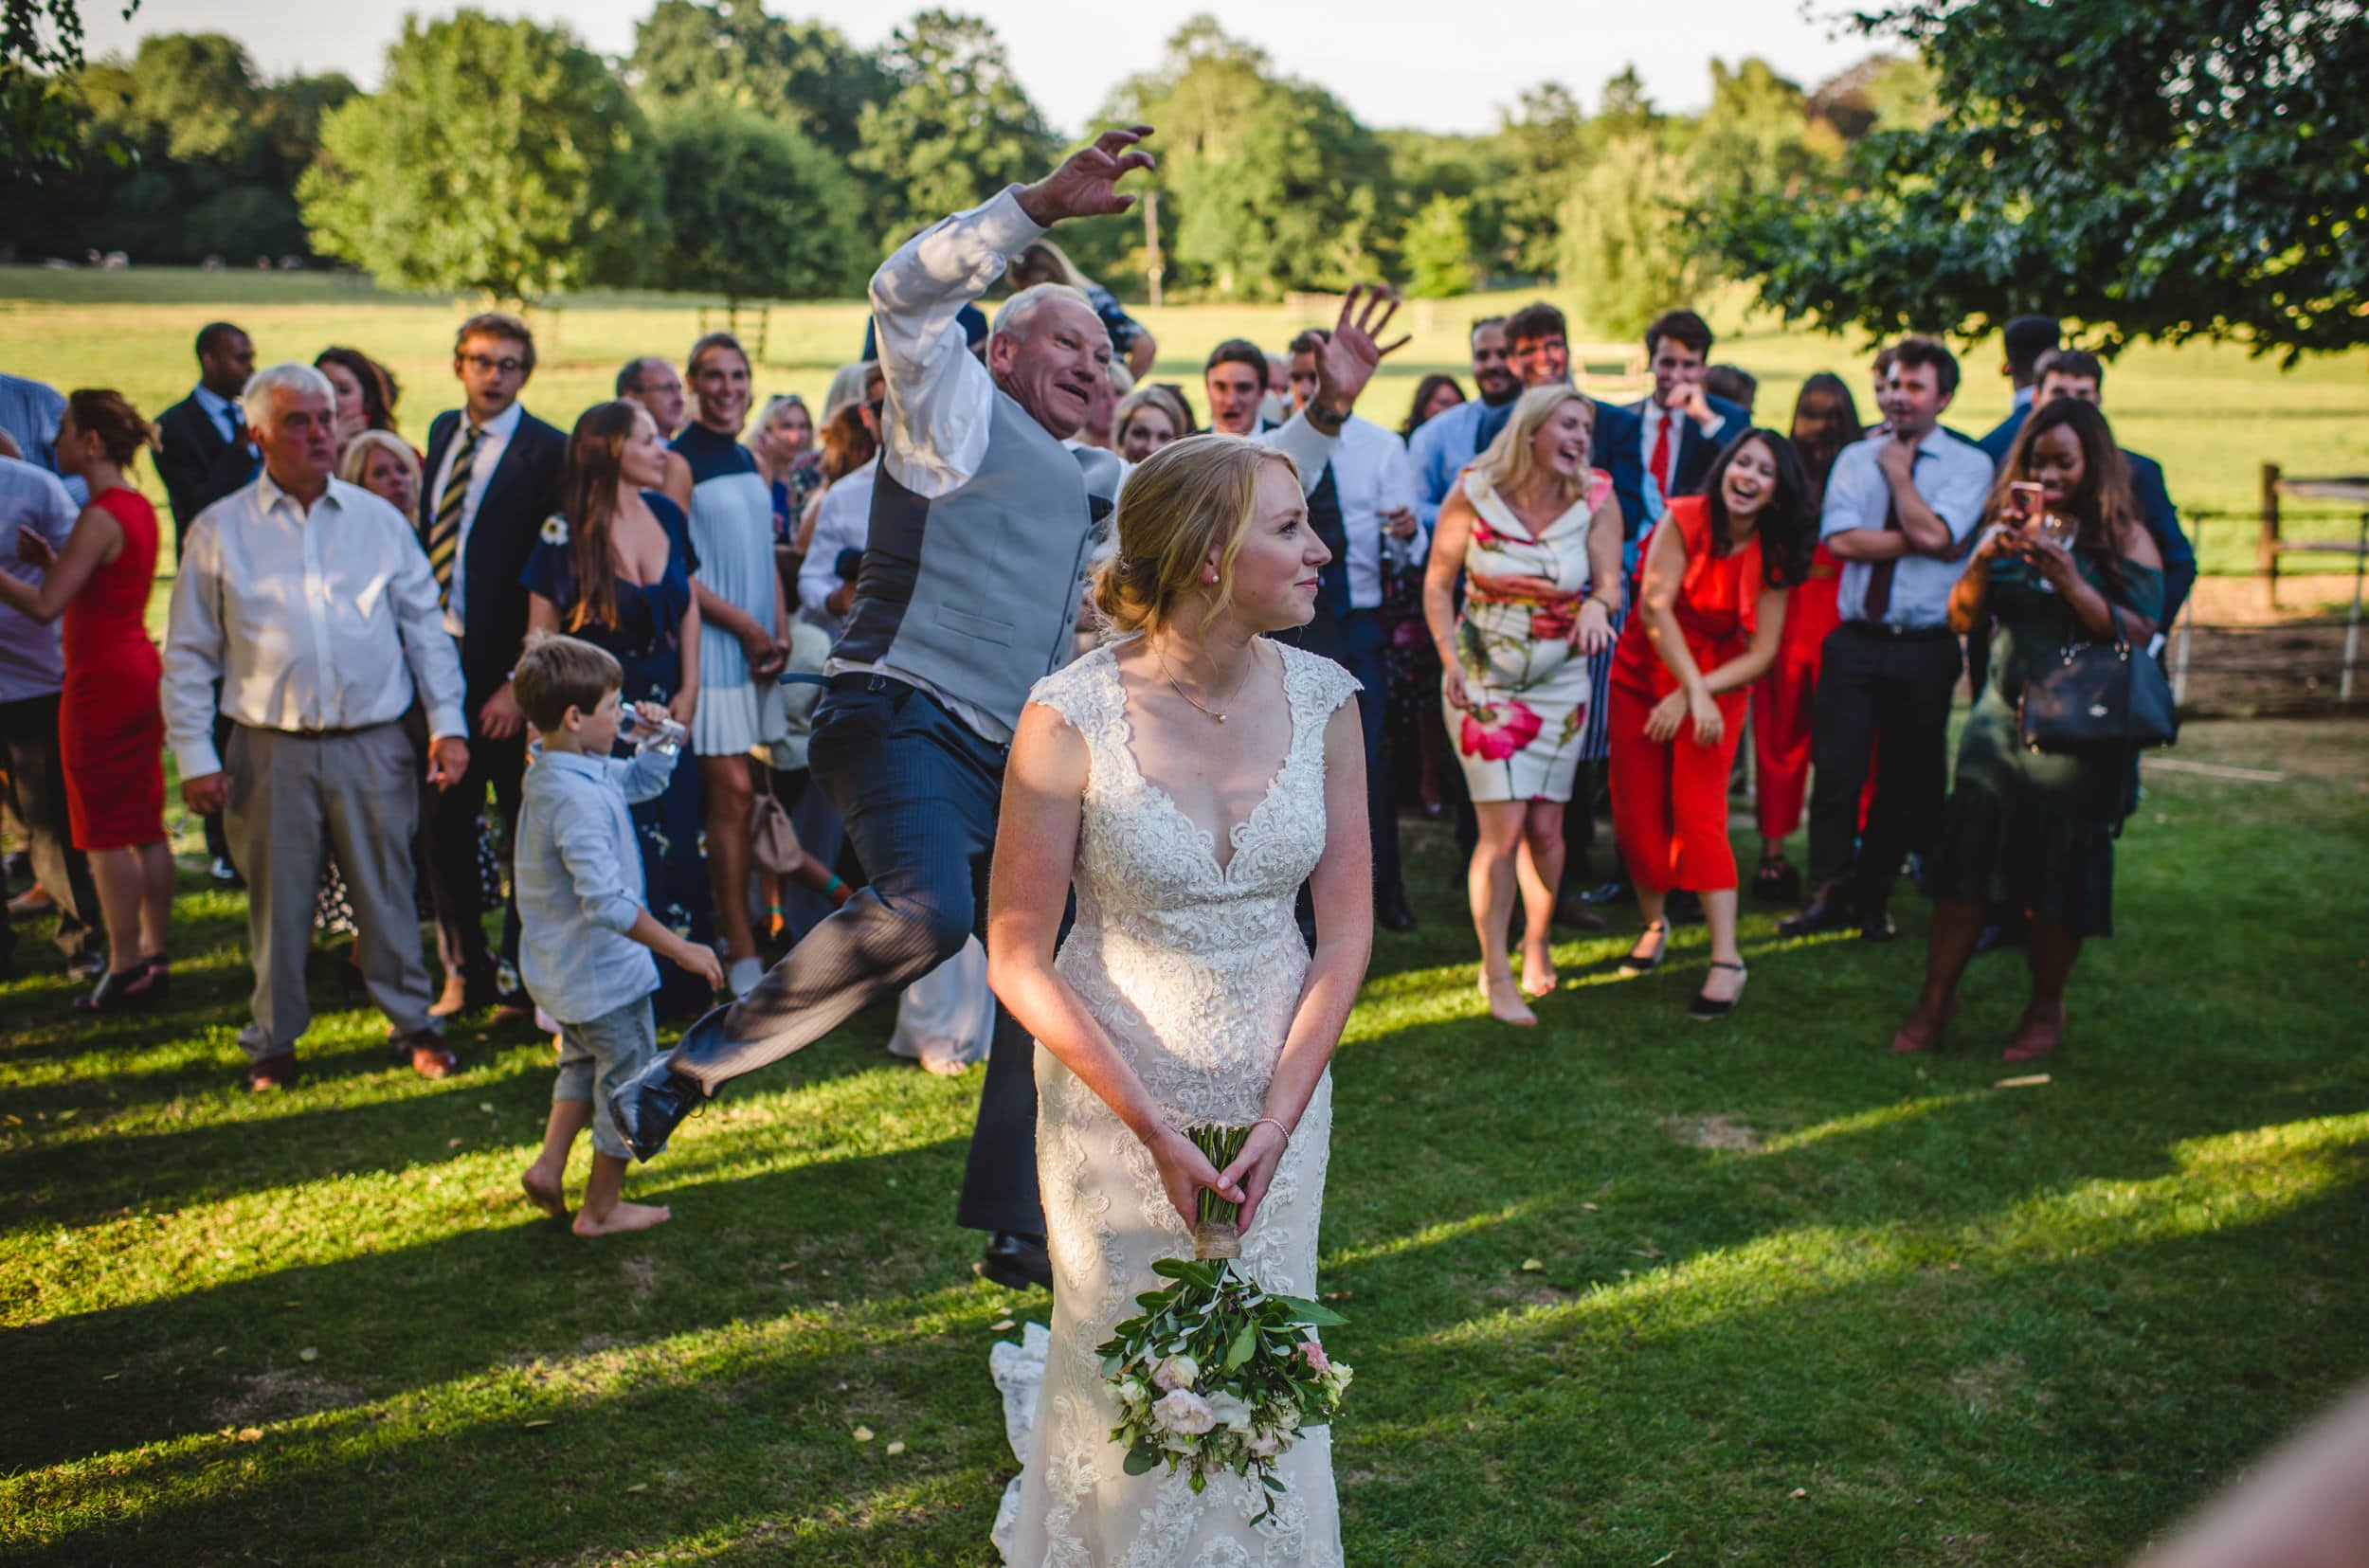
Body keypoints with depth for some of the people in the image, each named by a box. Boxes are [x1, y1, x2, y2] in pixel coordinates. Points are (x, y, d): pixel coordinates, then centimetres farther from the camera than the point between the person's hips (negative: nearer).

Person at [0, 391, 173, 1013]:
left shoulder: (100, 517, -18)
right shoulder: (139, 506, 10)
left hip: (101, 681, -9)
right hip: (141, 670, 9)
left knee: (106, 834, -2)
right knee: (145, 827, 12)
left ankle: (124, 969, 3)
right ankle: (154, 957, 18)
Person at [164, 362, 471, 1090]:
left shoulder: (379, 519, 7)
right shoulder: (220, 531, 2)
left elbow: (426, 627, 9)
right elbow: (188, 654, 4)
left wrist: (448, 722, 1)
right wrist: (194, 755, -2)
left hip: (373, 744, 1)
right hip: (271, 750, 0)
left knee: (387, 893, 8)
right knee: (277, 901, 8)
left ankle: (414, 1023, 24)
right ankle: (273, 1042, 24)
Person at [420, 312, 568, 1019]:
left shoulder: (548, 451, -9)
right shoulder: (443, 432, 13)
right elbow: (429, 535, 17)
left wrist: (520, 682, -16)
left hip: (505, 668, -6)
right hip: (438, 658, 6)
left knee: (524, 828, 6)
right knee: (443, 821, 11)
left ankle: (522, 977, 20)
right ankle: (465, 972, 25)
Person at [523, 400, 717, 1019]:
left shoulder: (666, 515, 5)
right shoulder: (565, 535, -10)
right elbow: (541, 636, -6)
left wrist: (689, 688, 7)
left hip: (663, 708, 5)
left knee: (674, 847, 7)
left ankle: (676, 987, 20)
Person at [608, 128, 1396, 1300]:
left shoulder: (1095, 484, 27)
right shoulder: (956, 403, 7)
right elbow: (907, 288, -11)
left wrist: (1324, 413, 21)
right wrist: (1046, 204, -18)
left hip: (1011, 763, 8)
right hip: (904, 714, -8)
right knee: (925, 912, -34)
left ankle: (1019, 1231, 20)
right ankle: (694, 1065, -15)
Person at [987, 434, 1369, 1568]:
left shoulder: (1322, 697, -7)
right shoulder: (1070, 716, -18)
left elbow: (1346, 928, -2)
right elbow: (1018, 958, -13)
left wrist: (1279, 1121, -10)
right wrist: (1157, 1130, -16)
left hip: (1279, 1097, 3)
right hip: (1116, 1095, -3)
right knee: (1129, 1383, 13)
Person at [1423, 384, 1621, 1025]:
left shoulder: (1596, 499, -5)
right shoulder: (1473, 493, -10)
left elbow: (1610, 582, -7)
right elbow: (1438, 583, -3)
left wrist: (1598, 604, -31)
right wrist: (1450, 657, -14)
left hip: (1560, 679, 2)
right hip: (1483, 677, -2)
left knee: (1545, 826, 5)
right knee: (1503, 827, -8)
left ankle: (1536, 944, 31)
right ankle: (1494, 973, 6)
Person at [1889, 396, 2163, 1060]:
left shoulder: (2124, 538, 0)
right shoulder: (2009, 528, 10)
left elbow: (2138, 633, -11)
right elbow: (1959, 618, 3)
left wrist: (2067, 580, -21)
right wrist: (1984, 561, -14)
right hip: (1999, 717, 3)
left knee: (2059, 876, 3)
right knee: (1966, 855, -2)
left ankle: (2045, 1008, 22)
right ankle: (1936, 997, 10)